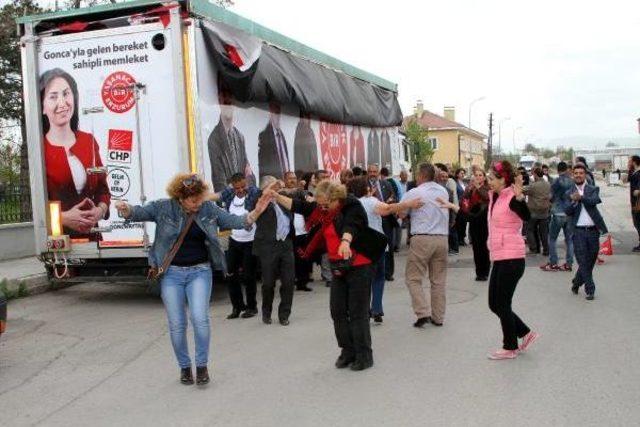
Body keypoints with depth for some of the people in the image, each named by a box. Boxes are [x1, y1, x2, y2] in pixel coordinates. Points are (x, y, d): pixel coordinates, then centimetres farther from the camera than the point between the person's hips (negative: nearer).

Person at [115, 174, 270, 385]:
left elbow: (233, 221, -1)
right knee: (176, 324, 3)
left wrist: (255, 213, -19)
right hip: (171, 273, 0)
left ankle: (202, 365, 6)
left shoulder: (209, 208, -1)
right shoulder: (163, 208, -5)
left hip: (199, 272, 0)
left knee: (200, 318, -14)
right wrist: (126, 209, -30)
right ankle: (184, 366, 24)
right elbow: (138, 213, -7)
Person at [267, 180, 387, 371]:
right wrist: (276, 196, -2)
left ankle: (364, 355, 10)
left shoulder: (352, 207, -17)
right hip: (338, 268, 8)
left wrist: (346, 241, -56)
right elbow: (298, 206, 8)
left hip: (358, 266, -8)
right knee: (337, 310, 10)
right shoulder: (322, 210, 6)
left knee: (358, 312, -2)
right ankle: (348, 351, 23)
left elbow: (351, 225, -37)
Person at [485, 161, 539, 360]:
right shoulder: (494, 197, 10)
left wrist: (519, 196, -50)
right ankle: (526, 333, 25)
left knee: (502, 304, 0)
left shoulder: (512, 198, -16)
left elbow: (525, 216, -34)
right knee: (495, 304, 12)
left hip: (511, 259, -9)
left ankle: (510, 348, 16)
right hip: (499, 259, 9)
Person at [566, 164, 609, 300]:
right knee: (583, 262, -4)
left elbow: (594, 201, -17)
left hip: (593, 231, 1)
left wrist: (580, 197, -33)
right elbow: (567, 211, -6)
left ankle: (576, 282, 29)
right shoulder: (570, 193, 7)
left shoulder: (593, 189, 5)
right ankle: (590, 290, 4)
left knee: (590, 261, 9)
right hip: (578, 232, -1)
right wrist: (574, 201, -24)